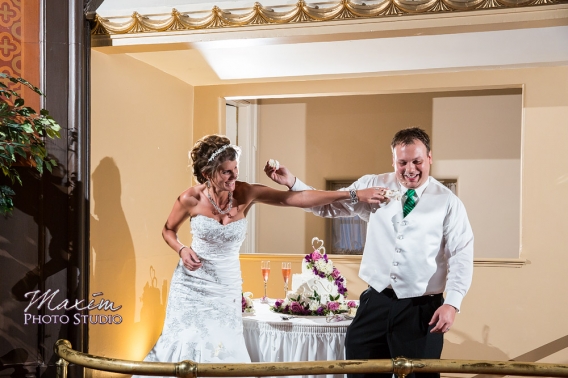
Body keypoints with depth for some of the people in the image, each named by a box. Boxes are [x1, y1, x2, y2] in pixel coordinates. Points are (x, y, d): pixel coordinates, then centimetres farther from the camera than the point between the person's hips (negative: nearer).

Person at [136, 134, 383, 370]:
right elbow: (168, 230, 6)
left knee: (223, 347, 3)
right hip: (191, 282, -1)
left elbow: (295, 198, -22)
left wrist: (353, 195, -29)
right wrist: (182, 250, -16)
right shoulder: (191, 199, -15)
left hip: (227, 285, 1)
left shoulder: (246, 194, -14)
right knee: (186, 343, 3)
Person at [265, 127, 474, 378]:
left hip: (422, 309, -2)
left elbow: (461, 256, -3)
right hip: (376, 302, 3)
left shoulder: (448, 202, -1)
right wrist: (291, 183, -1)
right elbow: (329, 205, 11)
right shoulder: (373, 186, 7)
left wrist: (452, 303, -14)